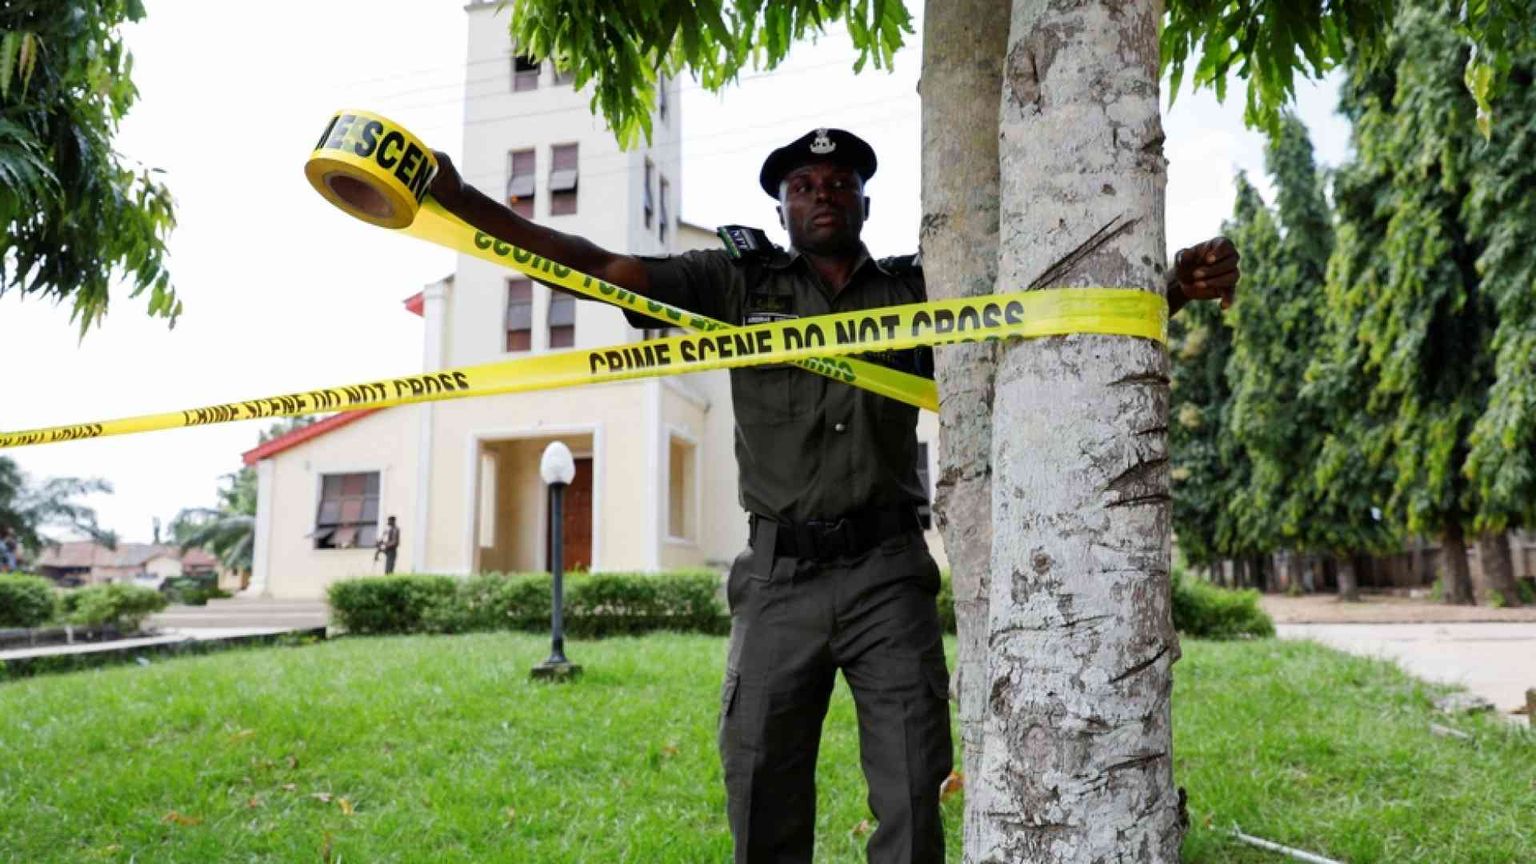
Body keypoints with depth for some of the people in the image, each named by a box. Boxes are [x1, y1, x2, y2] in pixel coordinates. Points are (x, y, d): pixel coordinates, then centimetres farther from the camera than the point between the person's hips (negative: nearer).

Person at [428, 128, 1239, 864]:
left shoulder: (917, 290, 11)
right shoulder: (737, 282, 9)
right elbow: (602, 269, 3)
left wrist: (1174, 283, -10)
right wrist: (459, 200, -4)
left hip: (886, 570, 0)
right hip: (780, 574, 0)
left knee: (912, 793, 2)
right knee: (761, 794, 5)